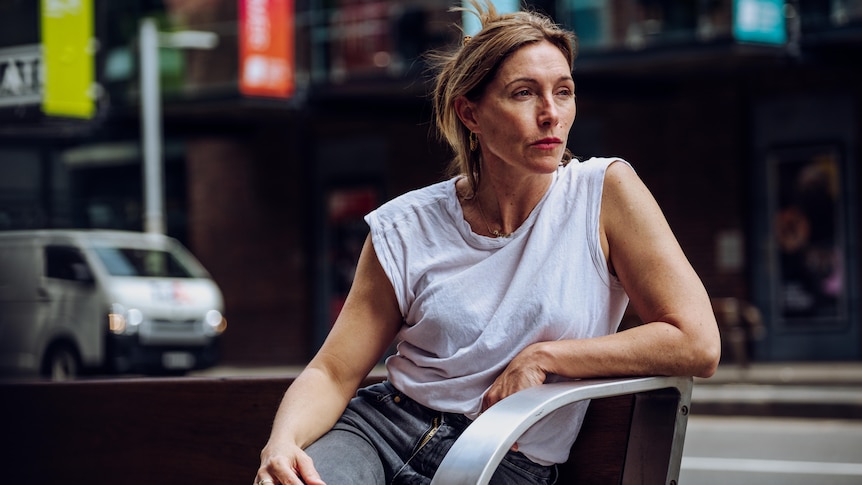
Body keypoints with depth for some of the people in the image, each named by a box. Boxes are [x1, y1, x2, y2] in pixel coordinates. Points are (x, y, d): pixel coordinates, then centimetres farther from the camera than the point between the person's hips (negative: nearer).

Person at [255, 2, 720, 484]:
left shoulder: (606, 191, -4)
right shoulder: (406, 228, 1)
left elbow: (699, 345, -9)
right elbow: (333, 373, 1)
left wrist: (543, 357, -11)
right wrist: (282, 443, -21)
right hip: (380, 426, 1)